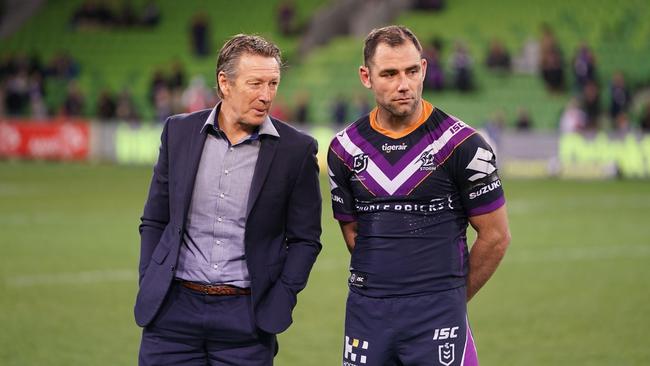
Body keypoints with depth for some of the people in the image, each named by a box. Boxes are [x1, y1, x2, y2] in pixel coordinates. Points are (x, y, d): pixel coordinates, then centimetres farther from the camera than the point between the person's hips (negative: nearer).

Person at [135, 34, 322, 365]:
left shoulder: (296, 149, -1)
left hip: (245, 314, -2)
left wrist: (278, 303, -5)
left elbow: (304, 238, 4)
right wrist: (148, 288, 4)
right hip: (174, 308, 2)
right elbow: (154, 222, 12)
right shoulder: (179, 132, 5)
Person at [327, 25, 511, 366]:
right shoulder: (345, 149, 6)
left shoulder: (461, 144, -5)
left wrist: (453, 297, 8)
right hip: (365, 310, 3)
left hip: (438, 311, -3)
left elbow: (495, 236, 1)